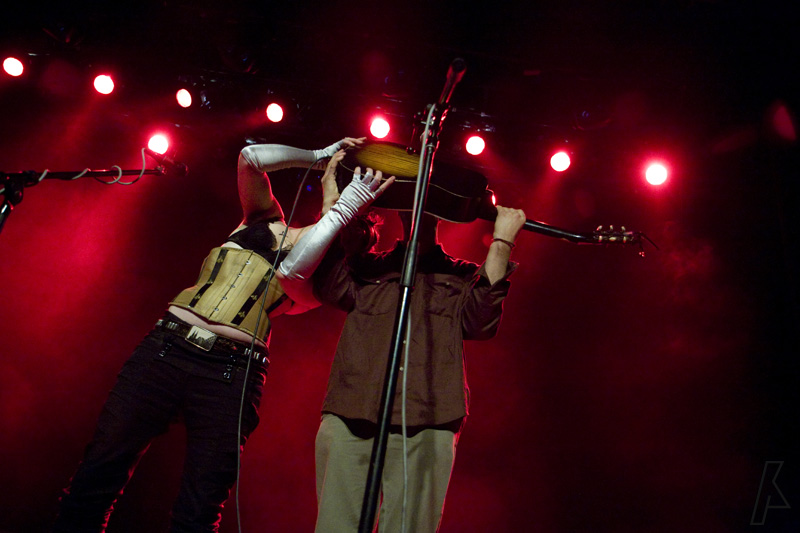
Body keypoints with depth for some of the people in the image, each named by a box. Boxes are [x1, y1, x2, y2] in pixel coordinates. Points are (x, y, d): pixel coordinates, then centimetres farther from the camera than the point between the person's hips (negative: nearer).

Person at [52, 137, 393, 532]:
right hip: (166, 349, 2)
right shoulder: (265, 219, 20)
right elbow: (251, 157, 8)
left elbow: (290, 269, -13)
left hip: (233, 376, -2)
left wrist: (350, 203, -12)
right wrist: (320, 154, 16)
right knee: (97, 476, 2)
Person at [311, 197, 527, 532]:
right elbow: (332, 287, 1)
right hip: (348, 419, 1)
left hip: (425, 428, 0)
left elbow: (480, 320, -1)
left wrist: (502, 241, 0)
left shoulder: (462, 277, 19)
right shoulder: (367, 267, 21)